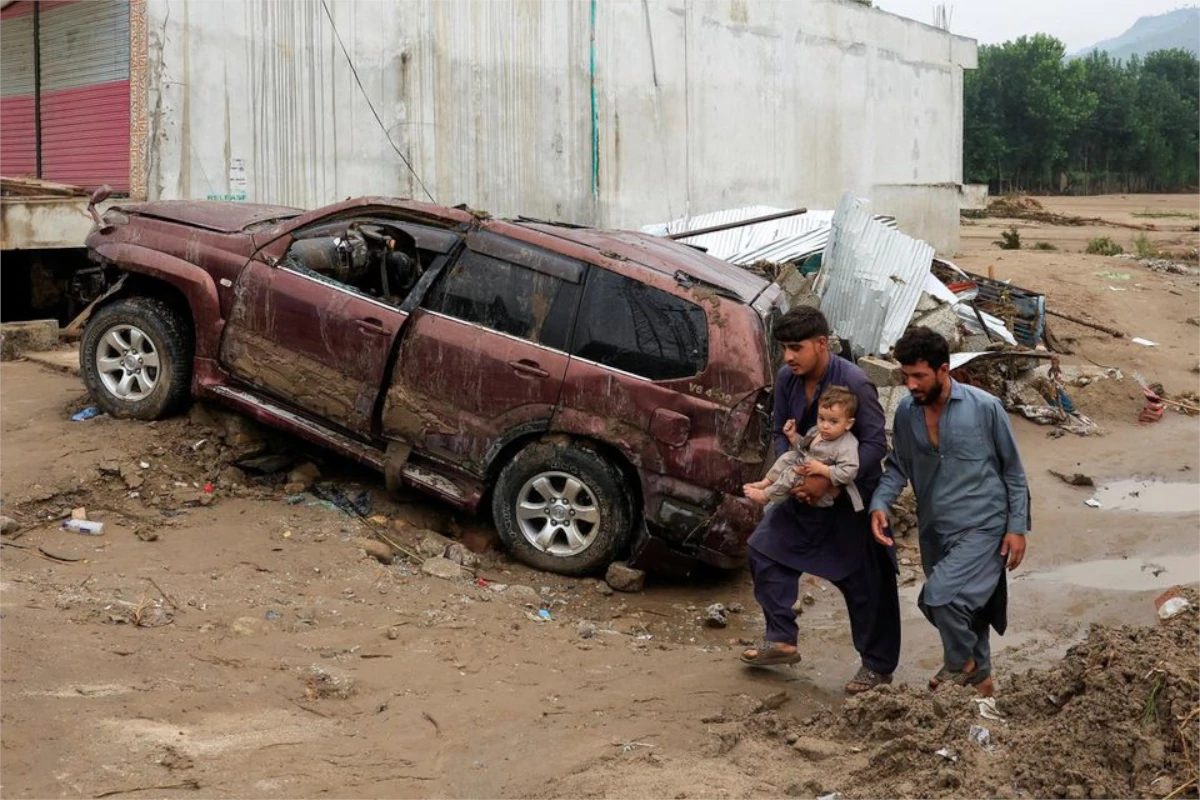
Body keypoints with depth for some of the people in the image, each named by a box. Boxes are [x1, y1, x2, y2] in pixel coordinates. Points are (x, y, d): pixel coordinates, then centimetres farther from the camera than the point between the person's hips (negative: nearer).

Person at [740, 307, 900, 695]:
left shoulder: (854, 383, -25)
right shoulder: (787, 379, -5)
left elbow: (875, 444, -26)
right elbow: (782, 433, 5)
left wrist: (828, 481, -32)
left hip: (854, 495, -7)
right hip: (806, 489, 7)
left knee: (865, 581, 0)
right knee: (764, 548, 5)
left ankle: (879, 666, 17)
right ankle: (782, 640, 18)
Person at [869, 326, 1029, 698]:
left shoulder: (985, 408, -13)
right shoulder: (906, 413, 0)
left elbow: (1013, 471, -4)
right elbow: (898, 467, 10)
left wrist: (1017, 527, -6)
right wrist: (879, 504, -8)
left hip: (982, 528, -5)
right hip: (935, 531, 5)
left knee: (940, 595, -23)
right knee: (957, 605, 16)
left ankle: (960, 664, 5)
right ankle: (979, 678, 40)